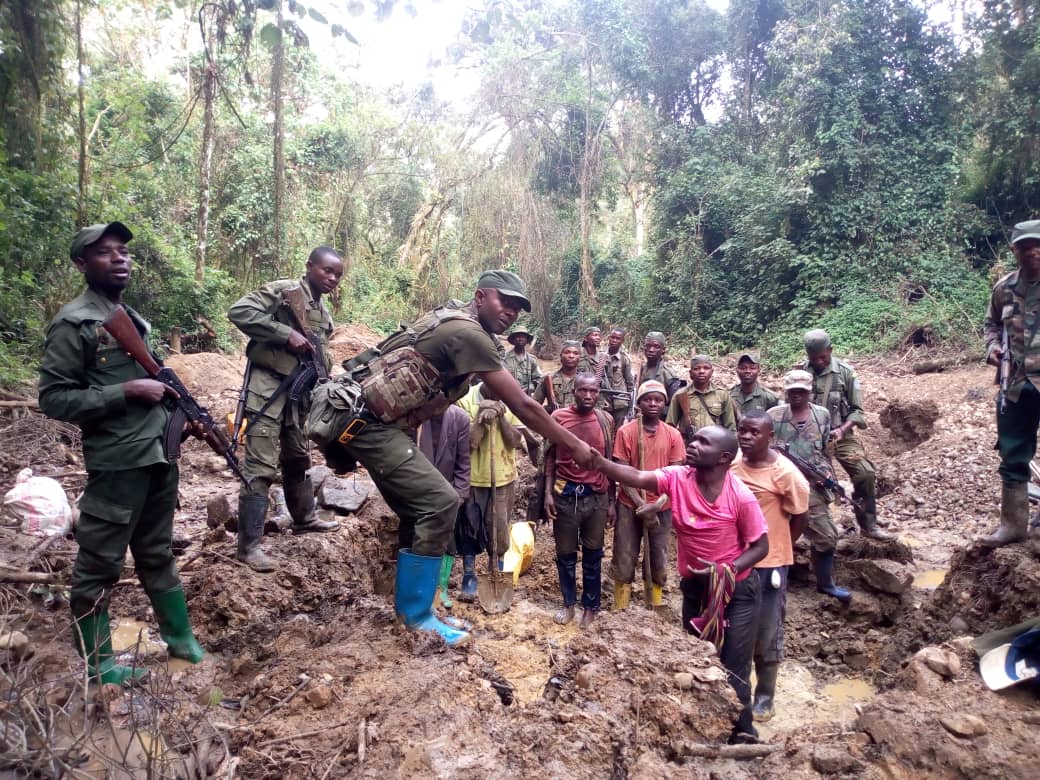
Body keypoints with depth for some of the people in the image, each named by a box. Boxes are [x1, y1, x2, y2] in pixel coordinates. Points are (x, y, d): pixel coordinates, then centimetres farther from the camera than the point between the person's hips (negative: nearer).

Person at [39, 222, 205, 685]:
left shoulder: (132, 317, 14)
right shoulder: (73, 323, -11)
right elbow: (53, 399, -15)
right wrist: (128, 391, -19)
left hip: (158, 455, 8)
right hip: (117, 462, -8)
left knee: (158, 554, 19)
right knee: (99, 565, 6)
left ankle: (180, 638, 32)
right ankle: (98, 664, 21)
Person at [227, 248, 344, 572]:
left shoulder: (324, 314, 16)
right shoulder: (283, 291, -8)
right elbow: (238, 311, -19)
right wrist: (287, 333, -22)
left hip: (296, 393, 9)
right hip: (268, 389, -8)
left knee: (298, 458, 22)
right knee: (261, 468, -10)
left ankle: (305, 518, 40)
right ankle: (248, 546, -5)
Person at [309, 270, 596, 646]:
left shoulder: (453, 323, 15)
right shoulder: (468, 333, -16)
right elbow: (522, 405, -15)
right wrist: (574, 445, -6)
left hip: (358, 414, 10)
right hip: (363, 418, -10)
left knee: (423, 508, 15)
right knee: (440, 503, -12)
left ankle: (409, 602, 27)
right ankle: (417, 617, 1)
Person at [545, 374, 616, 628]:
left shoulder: (606, 420, 0)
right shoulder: (558, 417, -4)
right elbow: (550, 457, 3)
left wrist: (611, 501, 5)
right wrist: (548, 492, -4)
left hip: (597, 495, 1)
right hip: (565, 494, -1)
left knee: (593, 553, 12)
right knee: (565, 553, 11)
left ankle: (590, 605, 28)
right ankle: (569, 603, 29)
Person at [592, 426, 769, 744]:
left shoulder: (741, 498, -22)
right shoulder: (677, 478, -14)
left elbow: (760, 546, -12)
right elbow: (636, 477, -28)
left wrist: (726, 571, -26)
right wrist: (596, 461, -44)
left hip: (737, 588, -4)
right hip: (694, 585, 4)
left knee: (733, 669, 3)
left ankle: (742, 733, 27)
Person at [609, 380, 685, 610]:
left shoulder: (673, 435, 0)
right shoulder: (625, 432, -6)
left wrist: (657, 504, -14)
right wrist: (641, 505, -14)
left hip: (661, 508, 2)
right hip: (630, 506, -1)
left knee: (659, 559, 7)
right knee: (624, 559, 4)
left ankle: (657, 605, 25)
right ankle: (620, 608, 20)